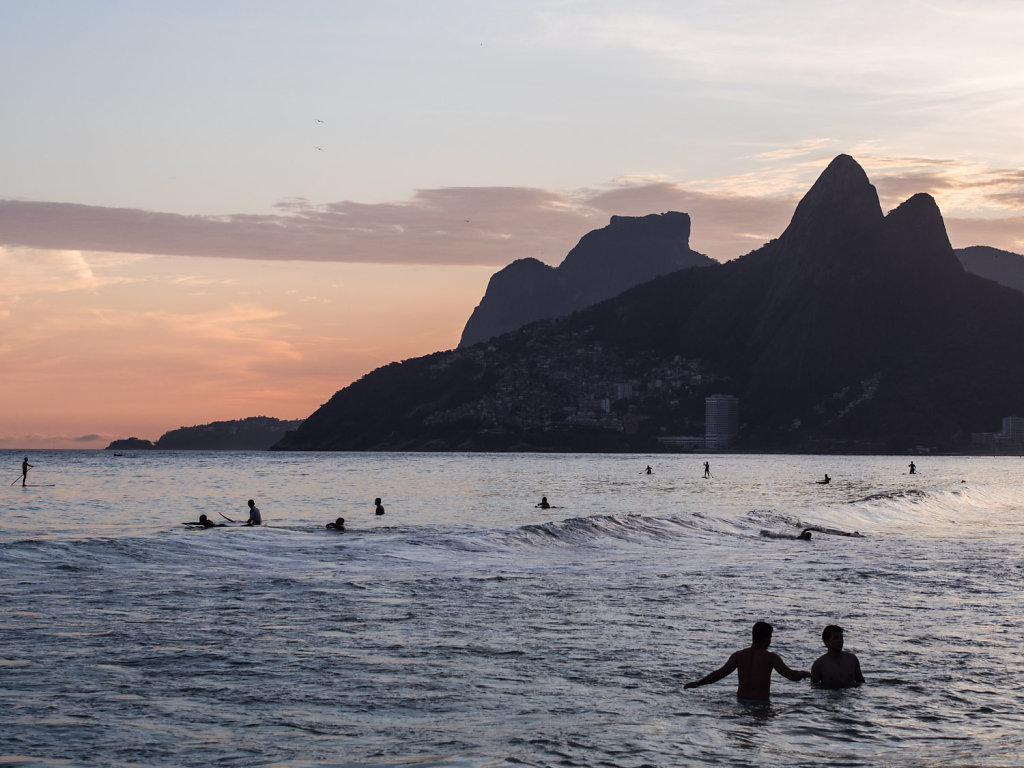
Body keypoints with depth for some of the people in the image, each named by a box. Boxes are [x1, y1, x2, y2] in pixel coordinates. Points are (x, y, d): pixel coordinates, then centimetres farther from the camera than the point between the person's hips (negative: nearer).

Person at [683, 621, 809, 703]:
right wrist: (803, 673, 15)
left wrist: (698, 683, 3)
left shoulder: (739, 655, 5)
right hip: (761, 703, -4)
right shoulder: (771, 657, -3)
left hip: (741, 700, 4)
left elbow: (721, 673, -5)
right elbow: (792, 676, -8)